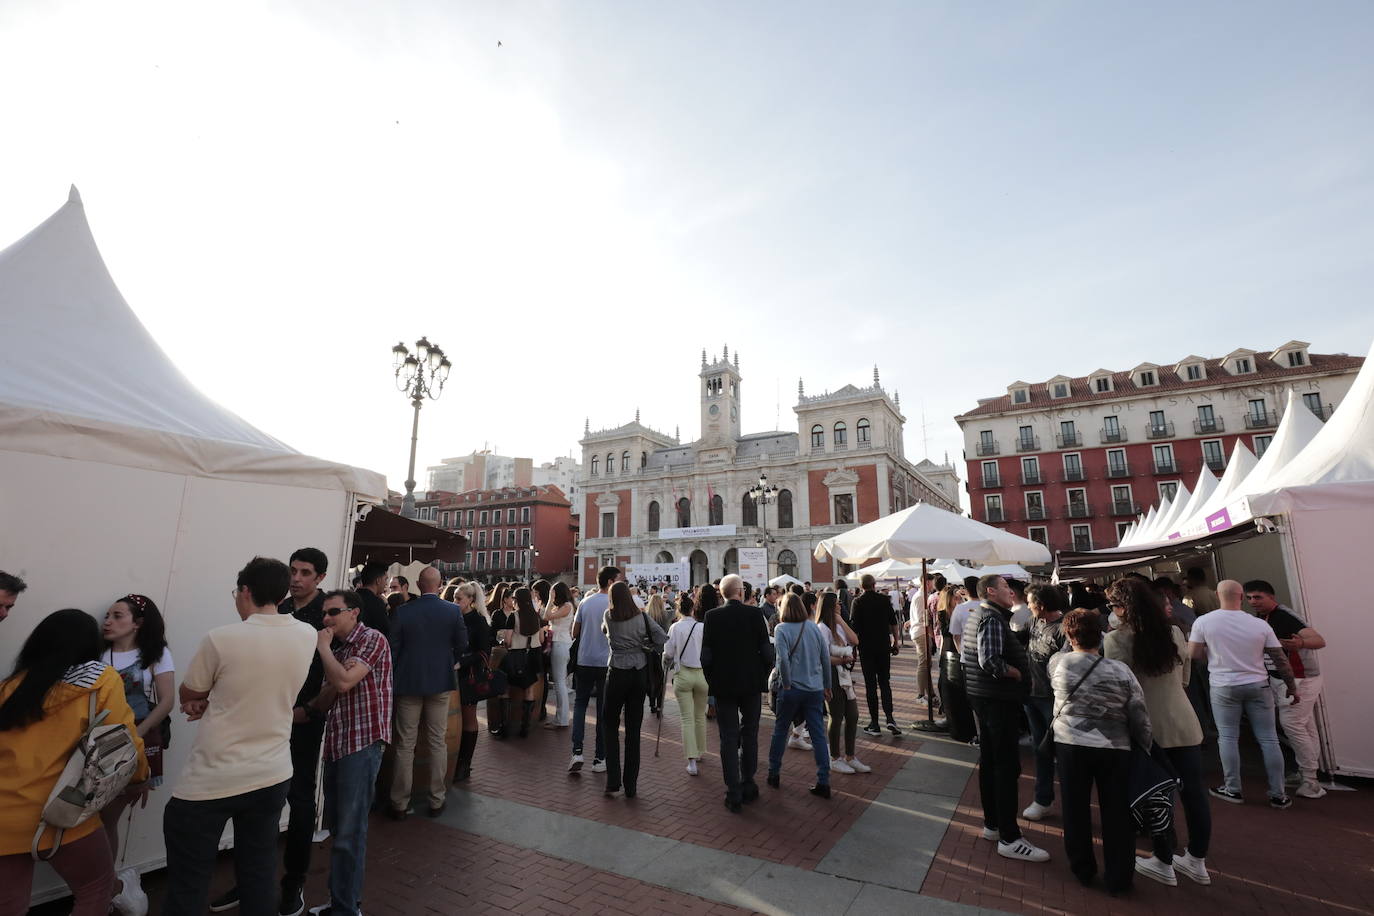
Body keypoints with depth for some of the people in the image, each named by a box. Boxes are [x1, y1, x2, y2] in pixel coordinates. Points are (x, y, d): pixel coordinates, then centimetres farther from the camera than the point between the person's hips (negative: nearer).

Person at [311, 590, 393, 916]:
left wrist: (323, 647, -8)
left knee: (349, 830, -4)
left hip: (363, 743, -8)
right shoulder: (335, 646, 15)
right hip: (336, 743, 8)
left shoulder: (373, 640, -10)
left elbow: (343, 682, -20)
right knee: (336, 825, 14)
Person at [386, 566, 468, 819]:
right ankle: (436, 800, 18)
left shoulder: (403, 611, -9)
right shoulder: (453, 610, -8)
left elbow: (392, 649, -4)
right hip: (440, 683, 1)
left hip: (408, 683, 0)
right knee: (437, 743, 10)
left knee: (405, 745, 9)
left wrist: (391, 680, 10)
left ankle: (400, 803, 17)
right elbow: (462, 645, -1)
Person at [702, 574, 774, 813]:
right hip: (752, 684, 1)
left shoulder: (712, 616, -7)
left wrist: (712, 680, 7)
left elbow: (706, 655, -6)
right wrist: (763, 676, 7)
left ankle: (734, 794, 9)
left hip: (723, 685, 0)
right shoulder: (754, 614, -9)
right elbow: (766, 650, -7)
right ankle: (748, 786, 26)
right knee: (749, 736, 17)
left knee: (728, 739, 7)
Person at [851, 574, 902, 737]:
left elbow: (853, 626, -11)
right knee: (885, 682, 13)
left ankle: (874, 724, 8)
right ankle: (890, 718, -1)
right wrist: (895, 643, 14)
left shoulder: (858, 602, -9)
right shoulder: (884, 600, 0)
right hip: (884, 647, 3)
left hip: (866, 648, -3)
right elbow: (894, 624, 4)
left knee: (870, 684, 5)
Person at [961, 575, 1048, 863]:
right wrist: (1017, 673, -13)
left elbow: (965, 657, 17)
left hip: (980, 697, 10)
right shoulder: (993, 619, -18)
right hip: (998, 700, -10)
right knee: (1007, 766, -4)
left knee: (988, 760, 17)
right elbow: (990, 661, -28)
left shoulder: (975, 617, 13)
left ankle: (992, 823, 28)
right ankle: (1009, 838, 3)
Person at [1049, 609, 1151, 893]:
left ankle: (1082, 870, 29)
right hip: (1114, 749, 0)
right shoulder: (1122, 671, -9)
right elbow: (1140, 719, -5)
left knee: (1075, 810, 14)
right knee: (1116, 814, 14)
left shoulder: (1057, 662, -7)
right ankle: (1118, 879, 25)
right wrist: (1147, 747, 10)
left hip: (1069, 745, 0)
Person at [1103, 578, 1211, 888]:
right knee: (1194, 792, 14)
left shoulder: (1115, 639, -15)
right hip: (1184, 723, 5)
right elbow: (1184, 679, 14)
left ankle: (1164, 864, 22)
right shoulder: (1175, 633, 2)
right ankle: (1197, 861, 30)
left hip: (1147, 728, -5)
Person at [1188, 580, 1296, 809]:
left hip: (1224, 687, -2)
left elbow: (1192, 653, -7)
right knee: (1268, 739, 10)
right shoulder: (1260, 625, -6)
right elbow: (1281, 659, 0)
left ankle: (1233, 790, 15)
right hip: (1258, 686, 2)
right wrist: (1292, 688, 13)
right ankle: (1278, 795, 17)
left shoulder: (1203, 622, -11)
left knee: (1228, 738, 7)